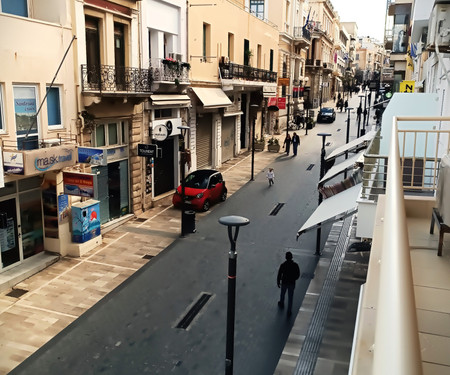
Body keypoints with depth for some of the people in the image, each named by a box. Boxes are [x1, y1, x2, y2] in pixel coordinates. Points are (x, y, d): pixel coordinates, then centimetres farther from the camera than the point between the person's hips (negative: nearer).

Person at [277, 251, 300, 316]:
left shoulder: (283, 265, -20)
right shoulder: (295, 265, -16)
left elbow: (279, 275, -12)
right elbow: (298, 275, -4)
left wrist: (278, 283, 3)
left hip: (284, 283, 0)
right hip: (292, 283, 0)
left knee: (282, 294, 27)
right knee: (290, 297, 14)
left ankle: (281, 304, 51)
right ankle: (289, 311, 21)